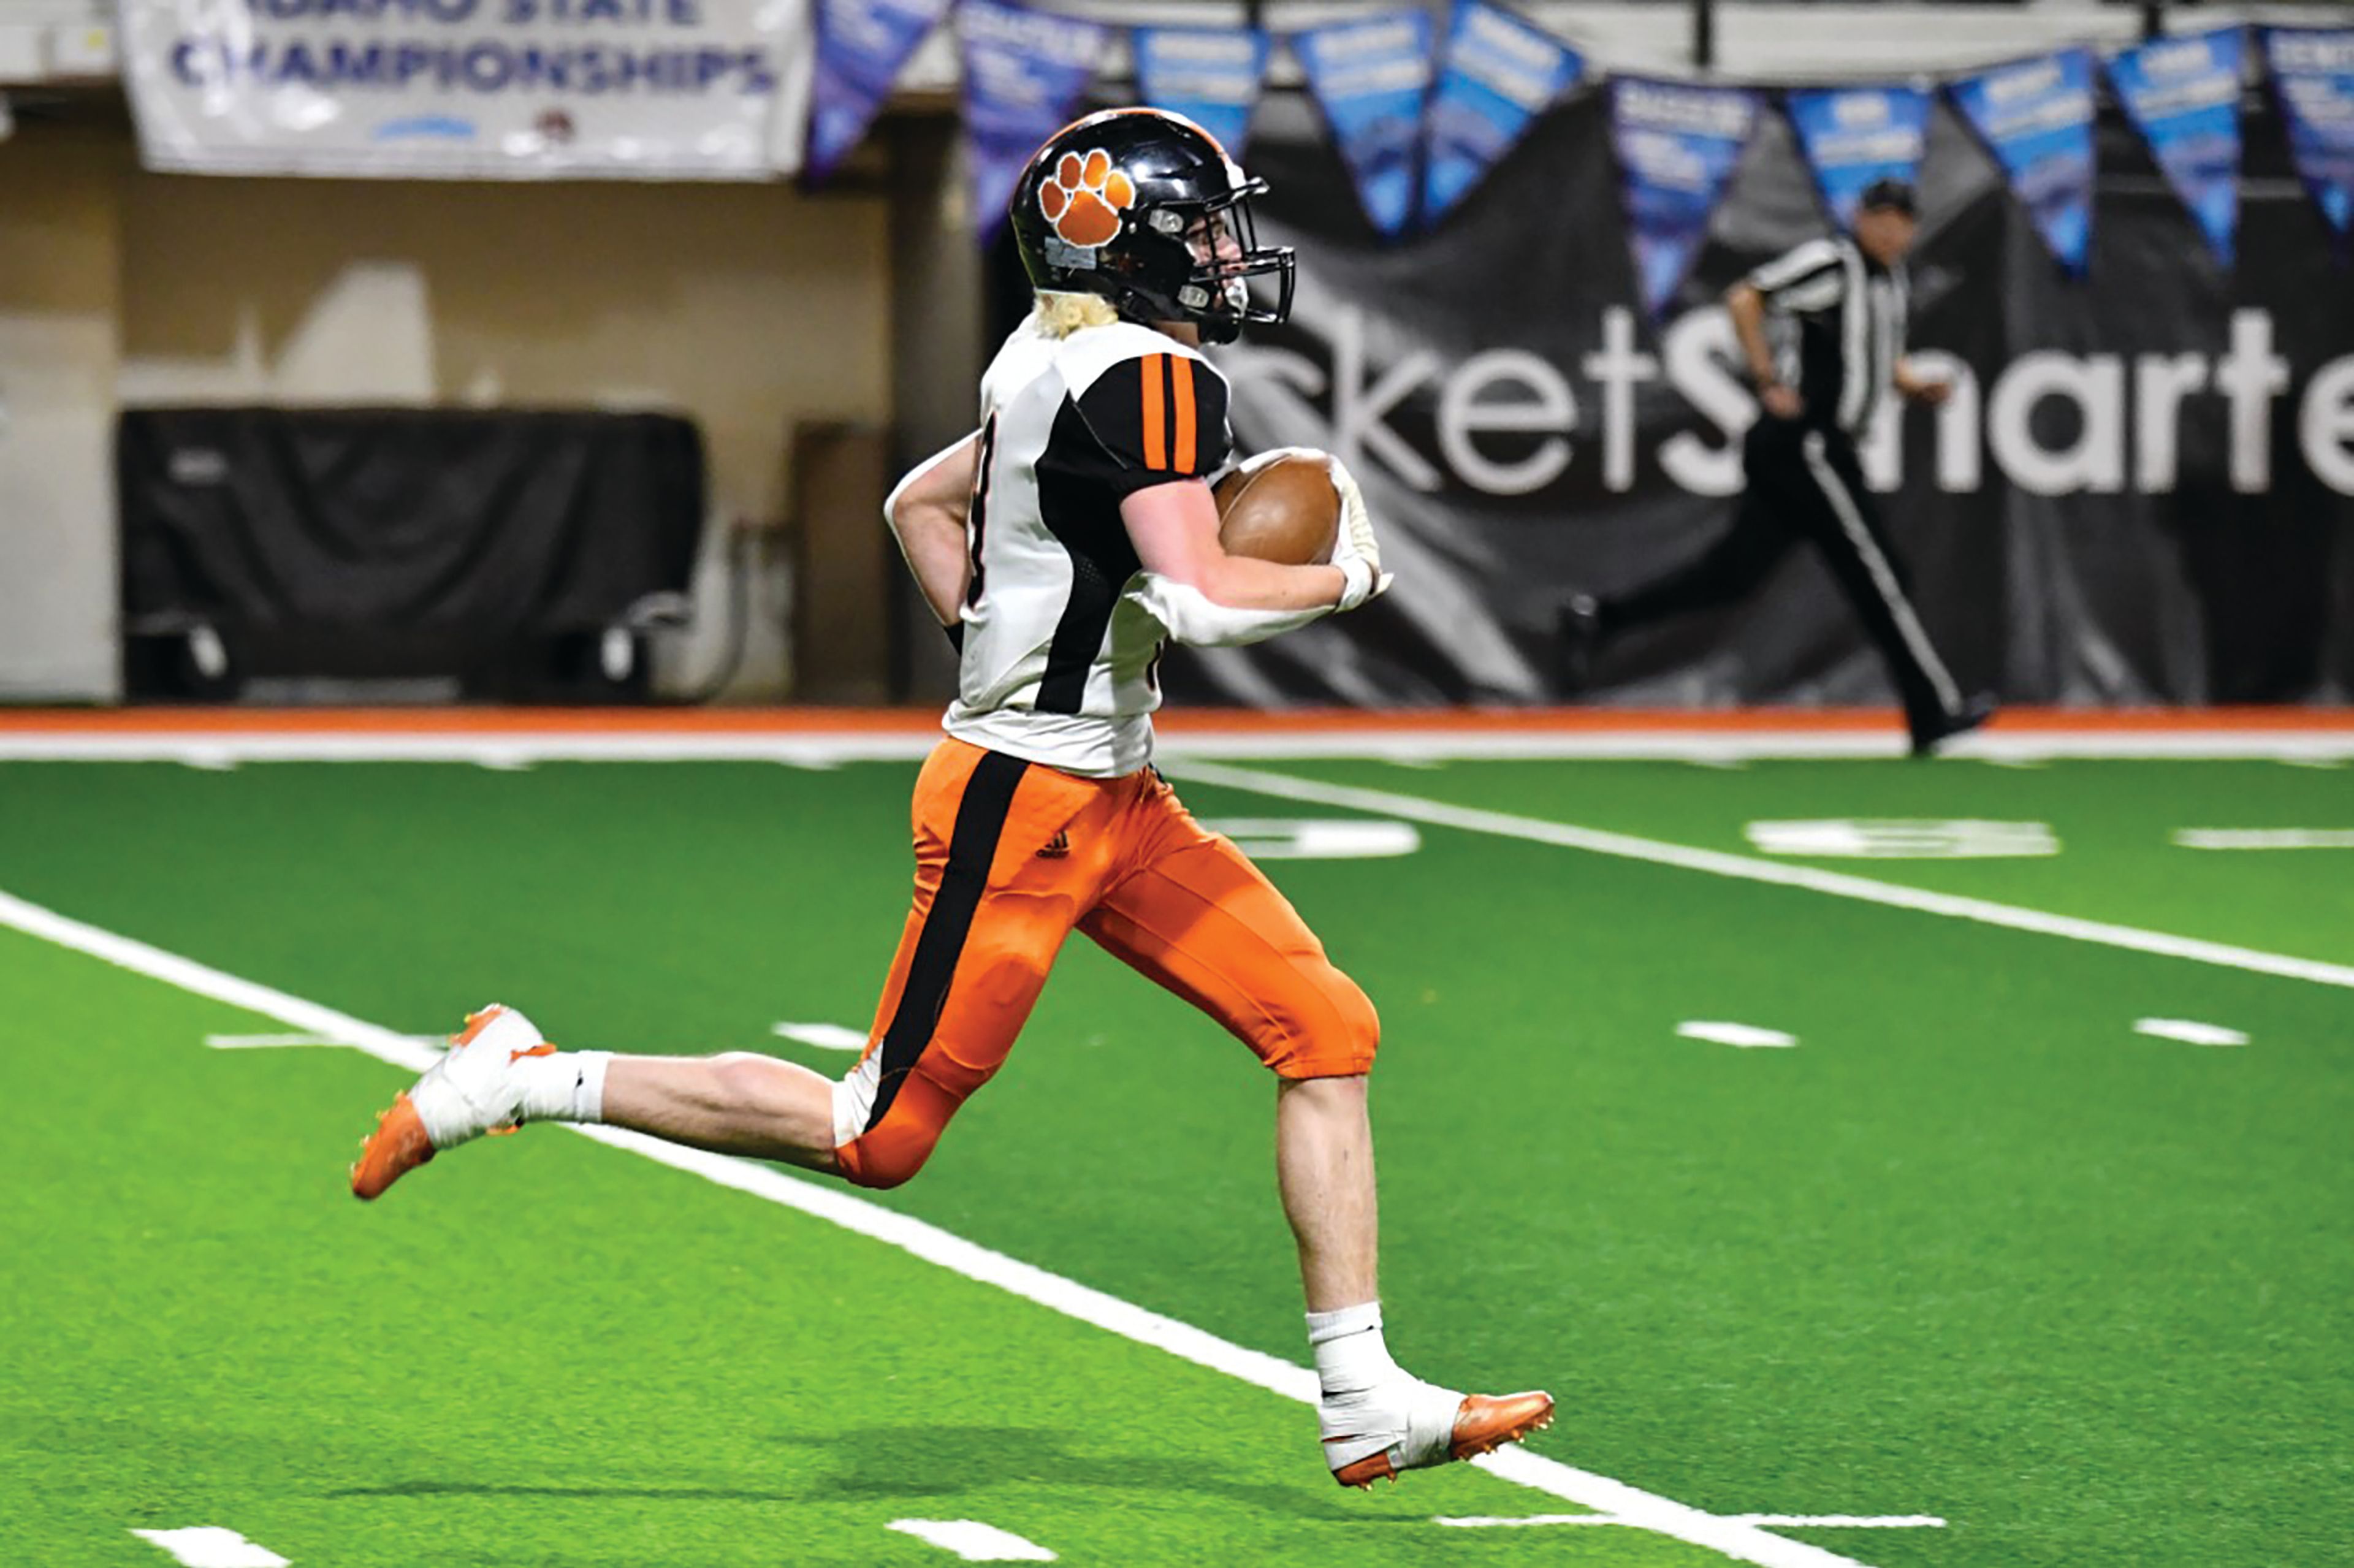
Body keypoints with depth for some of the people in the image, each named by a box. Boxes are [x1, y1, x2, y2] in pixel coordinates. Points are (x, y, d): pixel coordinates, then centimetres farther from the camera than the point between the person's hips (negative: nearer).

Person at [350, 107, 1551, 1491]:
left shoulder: (1054, 364, 12)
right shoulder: (1152, 376, -17)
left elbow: (922, 504, 25)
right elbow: (1196, 600, -26)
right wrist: (1343, 580, -9)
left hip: (1112, 798, 10)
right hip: (1022, 803, -10)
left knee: (1329, 1031, 4)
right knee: (880, 1136, -4)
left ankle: (1364, 1402, 4)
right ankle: (527, 1079, 6)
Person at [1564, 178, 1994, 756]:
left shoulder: (1891, 279, 18)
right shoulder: (1829, 263, -12)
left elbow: (1883, 359, 30)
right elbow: (1744, 300, -17)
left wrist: (1918, 385, 10)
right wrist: (1769, 382, -18)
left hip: (1823, 448, 10)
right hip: (1803, 442, -10)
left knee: (1735, 571, 6)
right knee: (1877, 575, -6)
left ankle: (1599, 617, 7)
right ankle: (1935, 710, -1)